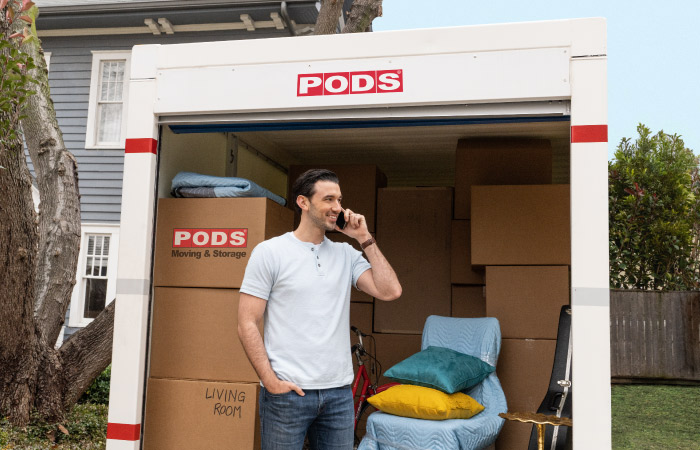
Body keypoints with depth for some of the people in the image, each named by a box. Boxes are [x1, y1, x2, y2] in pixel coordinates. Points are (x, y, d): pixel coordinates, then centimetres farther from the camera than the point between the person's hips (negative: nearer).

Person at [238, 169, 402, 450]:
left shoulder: (347, 255, 9)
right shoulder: (269, 252, -4)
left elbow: (389, 291, -2)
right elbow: (247, 325, -6)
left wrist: (365, 240, 0)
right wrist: (271, 382, -12)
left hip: (339, 392, 4)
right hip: (287, 393, -4)